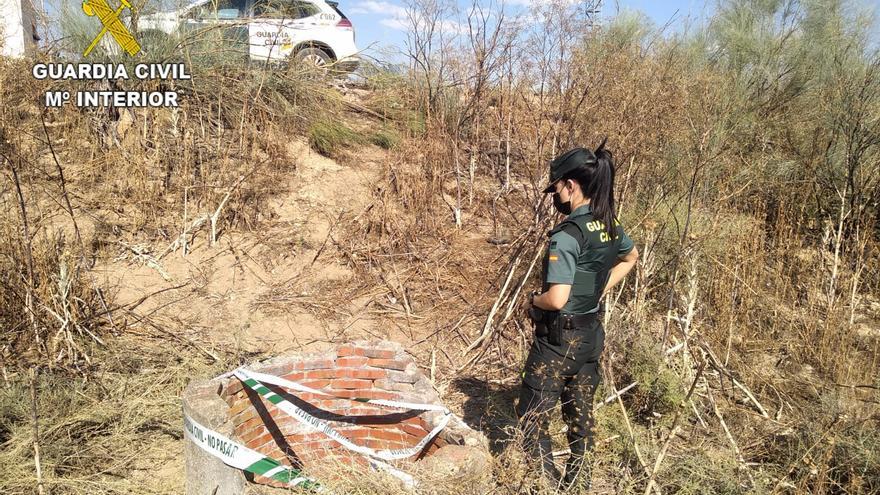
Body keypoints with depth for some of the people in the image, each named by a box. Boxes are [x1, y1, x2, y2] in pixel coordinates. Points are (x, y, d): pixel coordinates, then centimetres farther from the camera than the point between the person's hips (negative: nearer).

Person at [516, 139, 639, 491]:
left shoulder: (567, 235, -25)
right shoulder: (610, 226, 1)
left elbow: (557, 299, -30)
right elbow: (631, 257, 23)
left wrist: (531, 301, -9)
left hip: (558, 339, -8)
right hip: (591, 335, 8)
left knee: (532, 414, 7)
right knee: (580, 413, 21)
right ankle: (579, 481, 35)